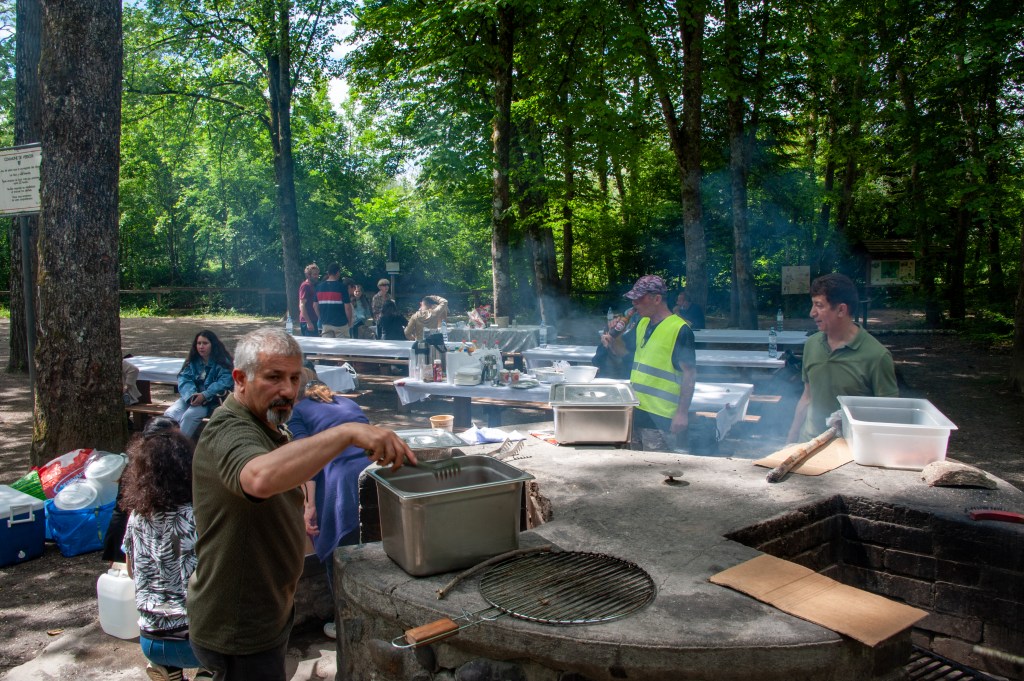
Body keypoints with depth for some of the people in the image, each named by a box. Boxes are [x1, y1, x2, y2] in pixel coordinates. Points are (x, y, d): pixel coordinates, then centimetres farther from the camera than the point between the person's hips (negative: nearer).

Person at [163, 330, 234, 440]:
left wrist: (204, 396, -29)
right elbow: (184, 379, -1)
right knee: (169, 413, -21)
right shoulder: (193, 360, 12)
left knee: (190, 415, -31)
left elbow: (225, 381, -17)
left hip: (212, 401, -5)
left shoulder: (222, 362, -4)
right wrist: (191, 395, -23)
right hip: (191, 397, 5)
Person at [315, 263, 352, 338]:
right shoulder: (342, 286, -11)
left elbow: (316, 306, 9)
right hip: (340, 323, -4)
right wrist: (349, 321, 1)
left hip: (325, 323, 5)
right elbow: (347, 307, -13)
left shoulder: (319, 287, 4)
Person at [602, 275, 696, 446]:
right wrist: (611, 341, -1)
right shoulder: (642, 324, 9)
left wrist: (682, 413, -20)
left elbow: (690, 374, -16)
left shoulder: (679, 329, -15)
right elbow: (622, 348, 22)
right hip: (637, 408, 8)